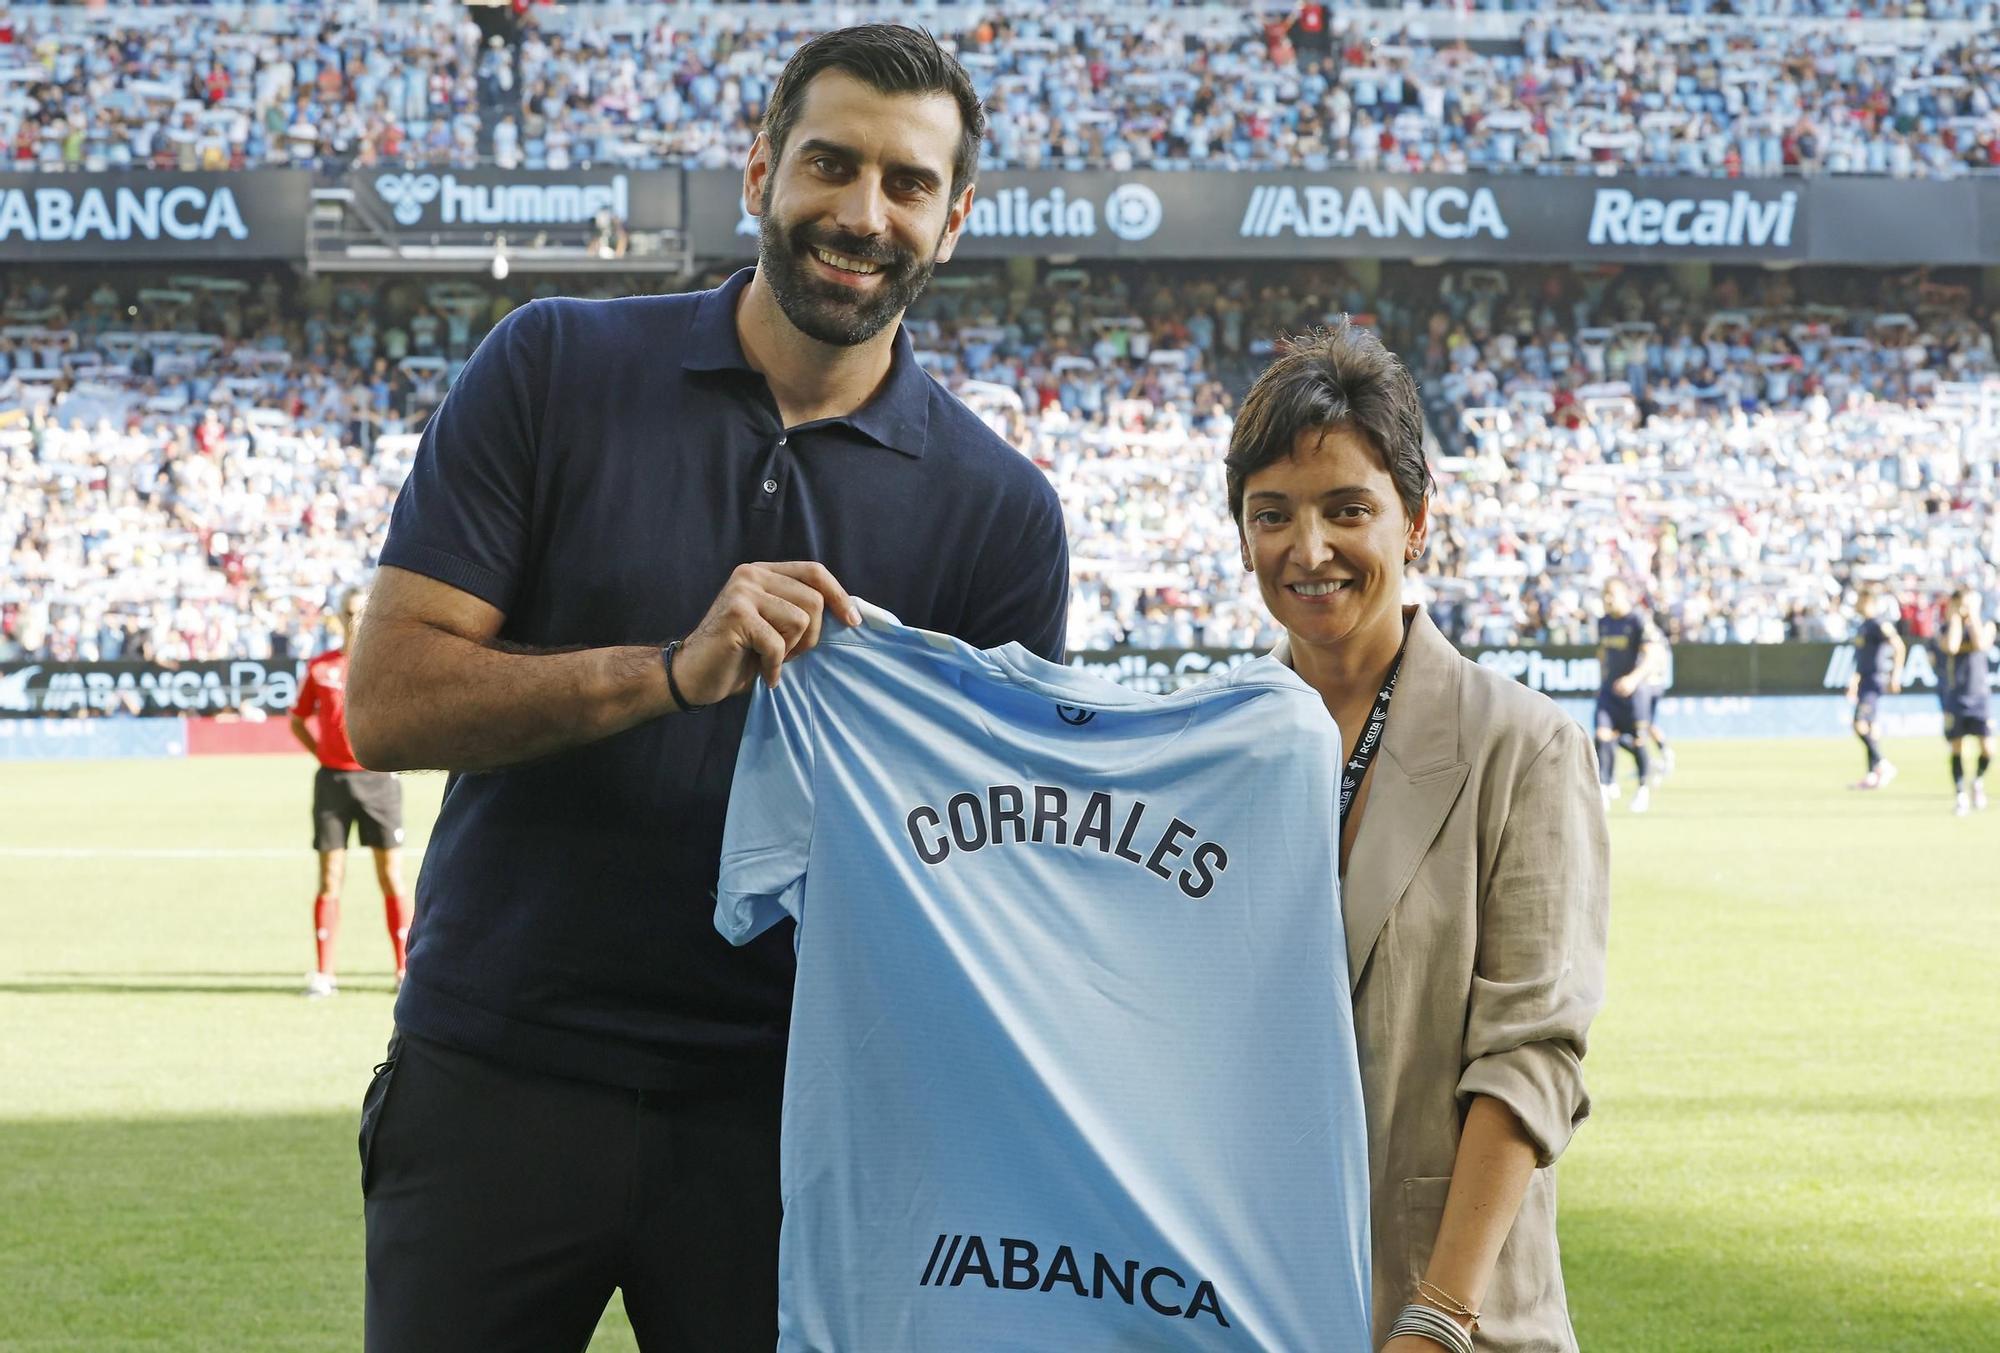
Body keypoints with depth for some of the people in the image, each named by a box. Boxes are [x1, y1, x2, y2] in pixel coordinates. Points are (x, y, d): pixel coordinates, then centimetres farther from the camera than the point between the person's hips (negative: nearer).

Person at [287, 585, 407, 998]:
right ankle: (323, 972, 4)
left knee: (391, 876, -1)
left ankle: (405, 968, 4)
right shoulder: (320, 667, 6)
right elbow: (298, 721, 17)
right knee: (330, 878, 1)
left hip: (379, 778, -1)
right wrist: (321, 754, 4)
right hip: (333, 778, 1)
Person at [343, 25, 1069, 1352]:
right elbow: (388, 701, -7)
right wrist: (672, 673, -20)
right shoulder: (553, 371, 0)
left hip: (785, 1101, 1)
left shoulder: (1000, 510, 2)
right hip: (501, 1079, 0)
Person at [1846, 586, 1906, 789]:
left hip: (1876, 680, -10)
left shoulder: (1880, 625, -13)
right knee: (1869, 727, 9)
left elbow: (1899, 647, -22)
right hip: (1865, 680, 10)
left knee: (1861, 724, -16)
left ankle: (1883, 765, -8)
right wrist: (1855, 680, 27)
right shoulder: (1864, 626, 16)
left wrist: (1895, 675, -24)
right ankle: (1873, 775, 11)